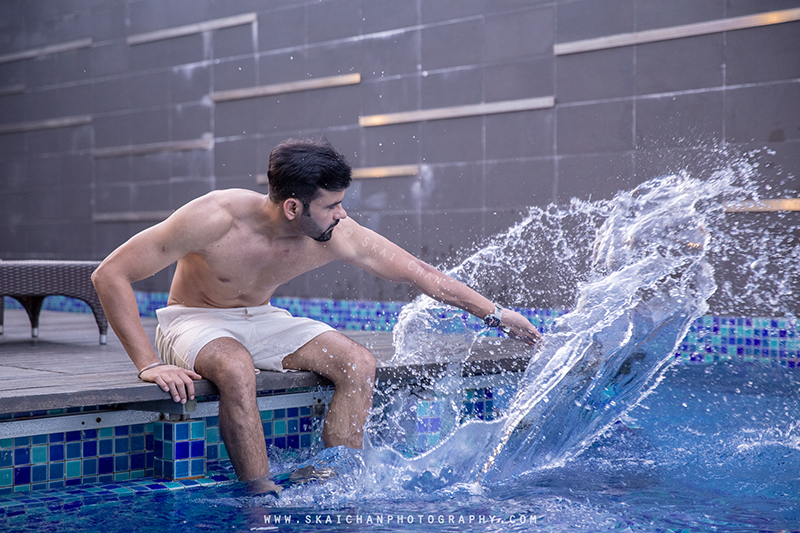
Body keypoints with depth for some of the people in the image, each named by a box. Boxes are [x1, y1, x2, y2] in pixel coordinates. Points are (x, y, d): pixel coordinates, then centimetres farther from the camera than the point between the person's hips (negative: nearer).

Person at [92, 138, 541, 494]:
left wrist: (494, 312, -2)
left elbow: (418, 272, -7)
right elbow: (110, 275, -28)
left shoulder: (337, 235, -19)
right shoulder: (217, 218, -32)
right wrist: (150, 364, -33)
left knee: (359, 364, -16)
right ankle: (265, 500, -26)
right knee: (236, 368, -38)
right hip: (195, 322, -4)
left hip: (261, 320, 5)